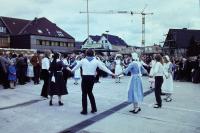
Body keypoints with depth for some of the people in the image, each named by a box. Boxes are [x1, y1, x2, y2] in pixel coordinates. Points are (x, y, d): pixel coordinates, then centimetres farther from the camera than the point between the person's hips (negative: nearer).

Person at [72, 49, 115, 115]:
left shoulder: (83, 60, -1)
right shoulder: (96, 61, 0)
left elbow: (77, 66, 15)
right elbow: (103, 67, 4)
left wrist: (72, 70, 34)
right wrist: (111, 73, 11)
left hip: (85, 77, -2)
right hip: (92, 78, 2)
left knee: (84, 93, 6)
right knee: (90, 92, 19)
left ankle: (84, 110, 11)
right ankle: (94, 108, 21)